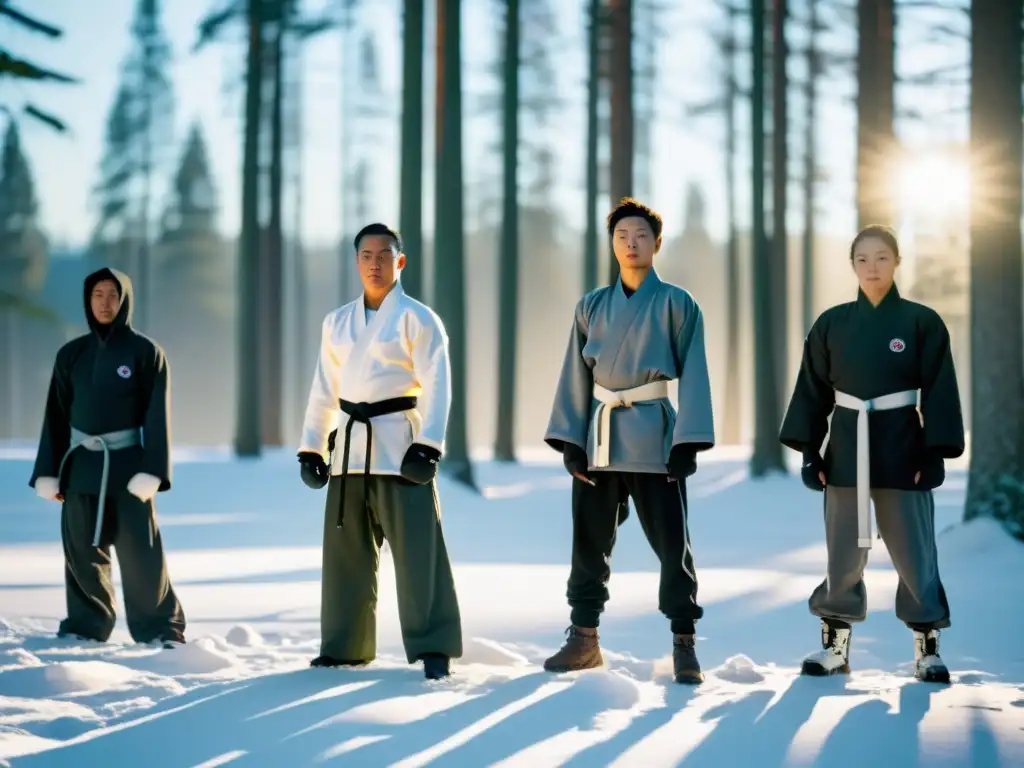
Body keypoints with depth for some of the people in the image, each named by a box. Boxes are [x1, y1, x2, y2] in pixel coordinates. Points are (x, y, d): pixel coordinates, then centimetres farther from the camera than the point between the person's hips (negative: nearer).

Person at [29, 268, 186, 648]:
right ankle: (85, 625, 15)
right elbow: (56, 416, 10)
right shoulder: (71, 354, 9)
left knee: (141, 554, -5)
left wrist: (151, 471, -13)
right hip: (81, 464, 3)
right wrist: (48, 472, 4)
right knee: (82, 552, 5)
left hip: (126, 463, -3)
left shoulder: (145, 352, -1)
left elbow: (157, 416, -4)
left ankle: (161, 629, 2)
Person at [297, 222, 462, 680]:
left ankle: (434, 650, -6)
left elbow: (436, 387, -10)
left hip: (398, 443, -6)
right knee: (345, 552, 10)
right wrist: (311, 448, 11)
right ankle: (345, 646, 20)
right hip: (350, 445, 6)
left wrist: (427, 448, -19)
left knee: (417, 550, -9)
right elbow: (323, 390, 17)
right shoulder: (337, 322, 14)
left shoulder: (416, 318, -3)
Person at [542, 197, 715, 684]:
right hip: (598, 434, 4)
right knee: (589, 539, 8)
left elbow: (692, 376, -4)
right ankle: (583, 639, 18)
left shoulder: (676, 305, 0)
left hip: (652, 434, -3)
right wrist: (570, 439, 0)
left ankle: (684, 646, 4)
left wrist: (687, 442, -11)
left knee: (671, 542, -2)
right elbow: (576, 375, 8)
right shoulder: (591, 307, 9)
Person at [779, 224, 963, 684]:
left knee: (914, 551, 1)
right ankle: (835, 644, 19)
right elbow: (813, 391, 7)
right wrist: (808, 449, 0)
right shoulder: (832, 324, 3)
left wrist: (935, 453, -9)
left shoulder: (921, 322, -3)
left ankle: (926, 647, 12)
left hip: (902, 450, -2)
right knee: (843, 552, 8)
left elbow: (939, 393, -3)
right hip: (846, 450, 2)